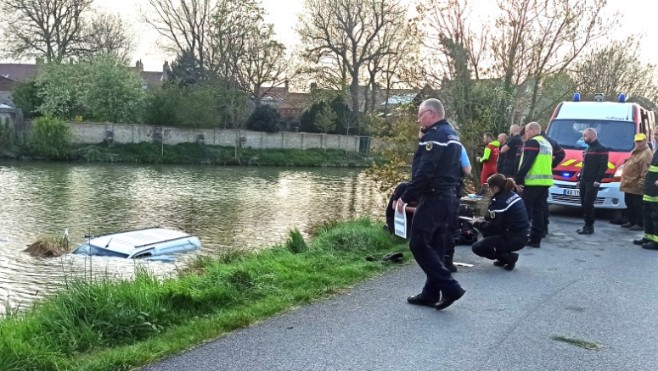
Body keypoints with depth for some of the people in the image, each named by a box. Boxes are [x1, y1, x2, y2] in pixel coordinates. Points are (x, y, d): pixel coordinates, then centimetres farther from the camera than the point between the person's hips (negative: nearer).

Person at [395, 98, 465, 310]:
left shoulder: (435, 135, -14)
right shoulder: (452, 135, 18)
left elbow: (424, 172, -23)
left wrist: (405, 197, -20)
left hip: (433, 198, -10)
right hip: (448, 197, 10)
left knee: (418, 245, -6)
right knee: (435, 246, 12)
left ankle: (450, 287, -8)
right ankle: (431, 293, 16)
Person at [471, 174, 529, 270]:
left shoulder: (499, 201, -17)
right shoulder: (513, 195, 8)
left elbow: (493, 227, -15)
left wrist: (477, 224, 0)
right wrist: (486, 217, 15)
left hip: (513, 240, -9)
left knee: (477, 248, -1)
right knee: (486, 232, 23)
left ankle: (508, 257, -3)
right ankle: (504, 257, 16)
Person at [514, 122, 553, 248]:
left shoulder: (532, 143, -9)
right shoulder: (547, 143, 21)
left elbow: (526, 164, -18)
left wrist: (518, 180, -16)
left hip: (533, 182, -9)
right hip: (545, 182, 9)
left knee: (525, 210, -4)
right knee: (538, 211, 10)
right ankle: (536, 239, 11)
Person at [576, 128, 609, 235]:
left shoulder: (601, 149, -8)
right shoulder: (587, 149, 21)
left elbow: (604, 166, -14)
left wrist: (598, 180, -20)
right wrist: (579, 178, 18)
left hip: (592, 182, -8)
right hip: (584, 181, 9)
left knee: (588, 204, -10)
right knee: (584, 204, 8)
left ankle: (589, 227, -4)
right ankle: (587, 225, 15)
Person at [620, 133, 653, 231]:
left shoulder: (646, 153, -15)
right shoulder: (636, 151, 18)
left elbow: (646, 169, -23)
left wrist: (642, 182, -27)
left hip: (636, 185, -10)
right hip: (629, 184, 10)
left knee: (638, 205, -5)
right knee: (629, 204, 16)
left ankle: (640, 224, 1)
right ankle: (631, 221, 26)